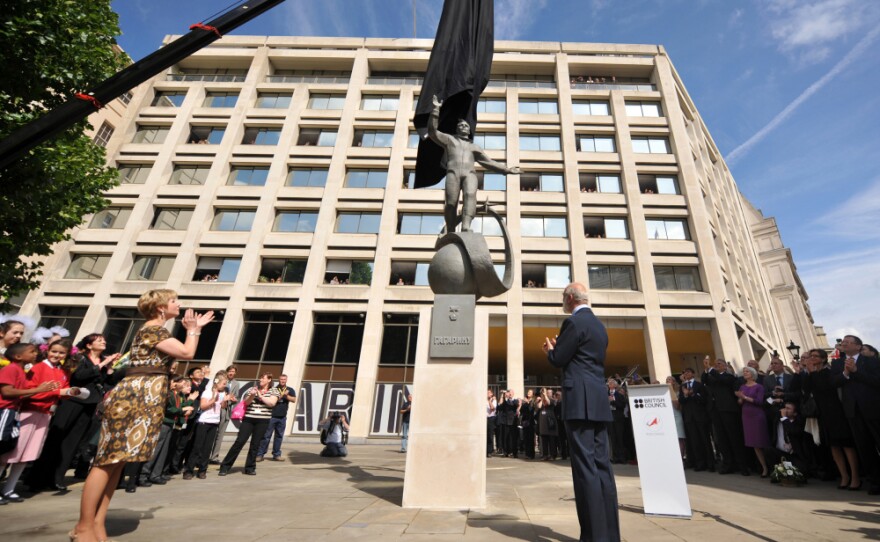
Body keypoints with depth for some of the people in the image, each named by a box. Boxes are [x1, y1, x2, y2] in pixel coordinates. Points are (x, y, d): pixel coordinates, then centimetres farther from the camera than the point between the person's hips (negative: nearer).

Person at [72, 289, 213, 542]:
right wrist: (193, 329, -1)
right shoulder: (153, 329, -11)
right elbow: (187, 353, -17)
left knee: (117, 459, 9)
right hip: (134, 397, -10)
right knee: (110, 459, -4)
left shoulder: (154, 330, 20)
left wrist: (195, 328, 21)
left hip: (141, 398, 10)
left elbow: (181, 351, 22)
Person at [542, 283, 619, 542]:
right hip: (598, 401, 9)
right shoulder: (599, 325, 19)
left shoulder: (573, 322, -9)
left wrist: (550, 349, 12)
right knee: (601, 464, 10)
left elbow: (558, 360, -9)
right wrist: (559, 347, 24)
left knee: (585, 465, -6)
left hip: (580, 401, -9)